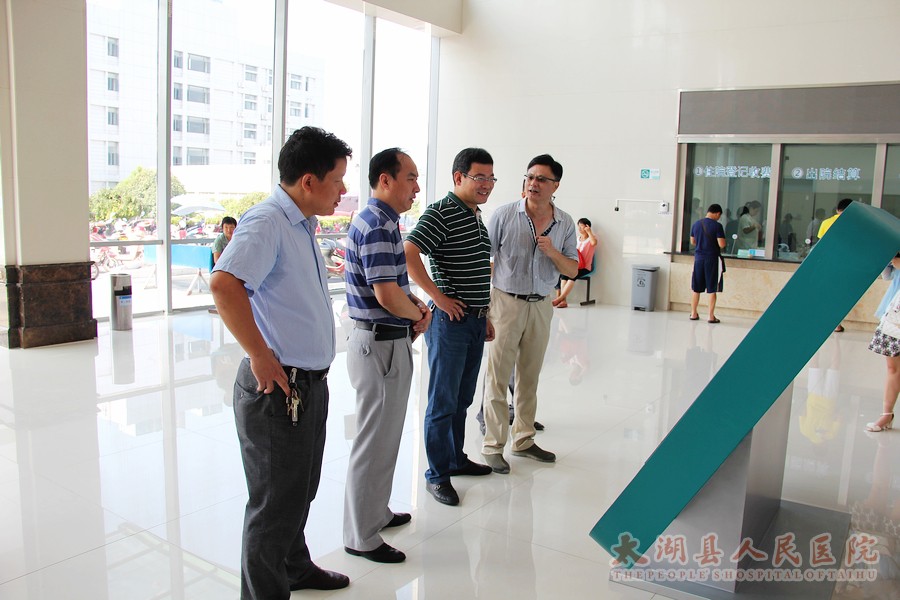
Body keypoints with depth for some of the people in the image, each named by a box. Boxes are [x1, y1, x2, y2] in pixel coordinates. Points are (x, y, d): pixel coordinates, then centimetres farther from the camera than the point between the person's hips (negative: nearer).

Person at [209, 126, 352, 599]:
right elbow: (224, 283, -36)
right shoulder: (266, 222, -19)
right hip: (279, 387, -10)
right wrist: (260, 356, -28)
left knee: (300, 490, 26)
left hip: (310, 383, 10)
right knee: (277, 502, 6)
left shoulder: (301, 224, 12)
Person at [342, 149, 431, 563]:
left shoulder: (383, 221, 12)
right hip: (380, 345, -11)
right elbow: (387, 295, -27)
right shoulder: (377, 225, -20)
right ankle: (361, 537, 16)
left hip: (388, 342, 11)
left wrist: (416, 307, 3)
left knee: (384, 435, 22)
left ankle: (376, 512, 38)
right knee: (375, 441, 1)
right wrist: (419, 313, -8)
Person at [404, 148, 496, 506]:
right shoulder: (441, 213, -13)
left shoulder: (478, 216, 15)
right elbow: (408, 254, -25)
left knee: (462, 398, 18)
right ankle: (437, 475, 12)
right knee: (443, 401, 0)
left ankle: (456, 459, 33)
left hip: (475, 320, 9)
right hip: (449, 320, -9)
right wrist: (439, 298, -21)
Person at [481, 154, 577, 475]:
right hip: (506, 301, -3)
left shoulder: (565, 223, 3)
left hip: (542, 306, 4)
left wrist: (552, 252, -14)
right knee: (498, 378, 0)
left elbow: (573, 270, 6)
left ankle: (523, 439, 28)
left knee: (530, 377, 14)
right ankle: (493, 445, 11)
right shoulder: (505, 214, -6)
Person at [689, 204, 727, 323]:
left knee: (695, 288, 12)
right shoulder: (717, 225, -12)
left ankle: (694, 313, 19)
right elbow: (722, 244, -14)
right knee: (712, 289, 3)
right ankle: (711, 316, 5)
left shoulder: (696, 224, 4)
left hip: (698, 258, 4)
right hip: (712, 259, -4)